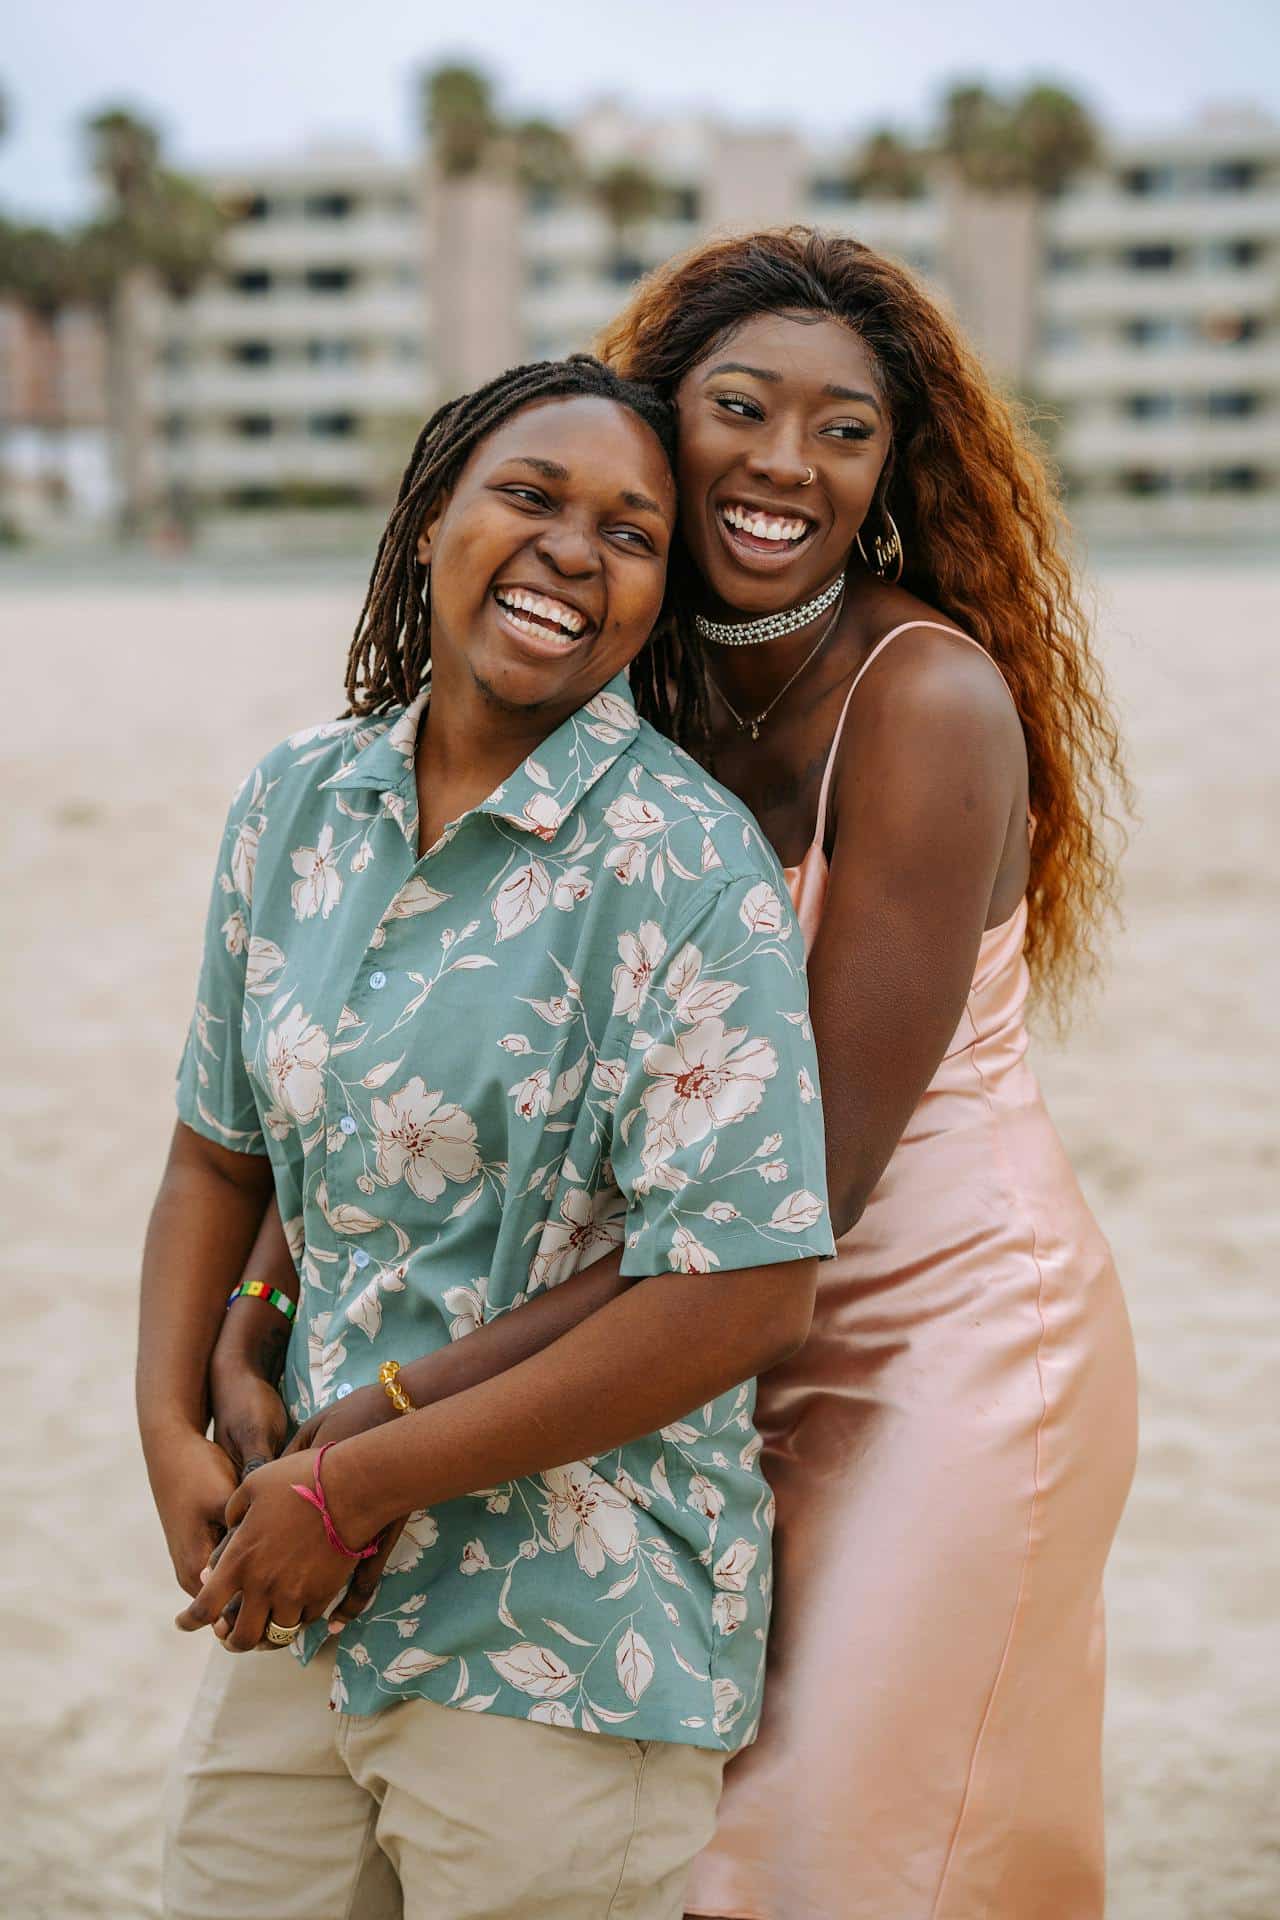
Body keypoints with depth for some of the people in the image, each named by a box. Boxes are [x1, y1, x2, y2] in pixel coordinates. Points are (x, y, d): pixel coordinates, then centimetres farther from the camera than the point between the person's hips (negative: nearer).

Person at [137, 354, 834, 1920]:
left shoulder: (682, 863, -16)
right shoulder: (297, 806, 3)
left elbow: (745, 1295, -20)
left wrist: (355, 1481, -16)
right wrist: (171, 1428, -3)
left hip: (568, 1648, -5)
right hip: (302, 1610, 5)